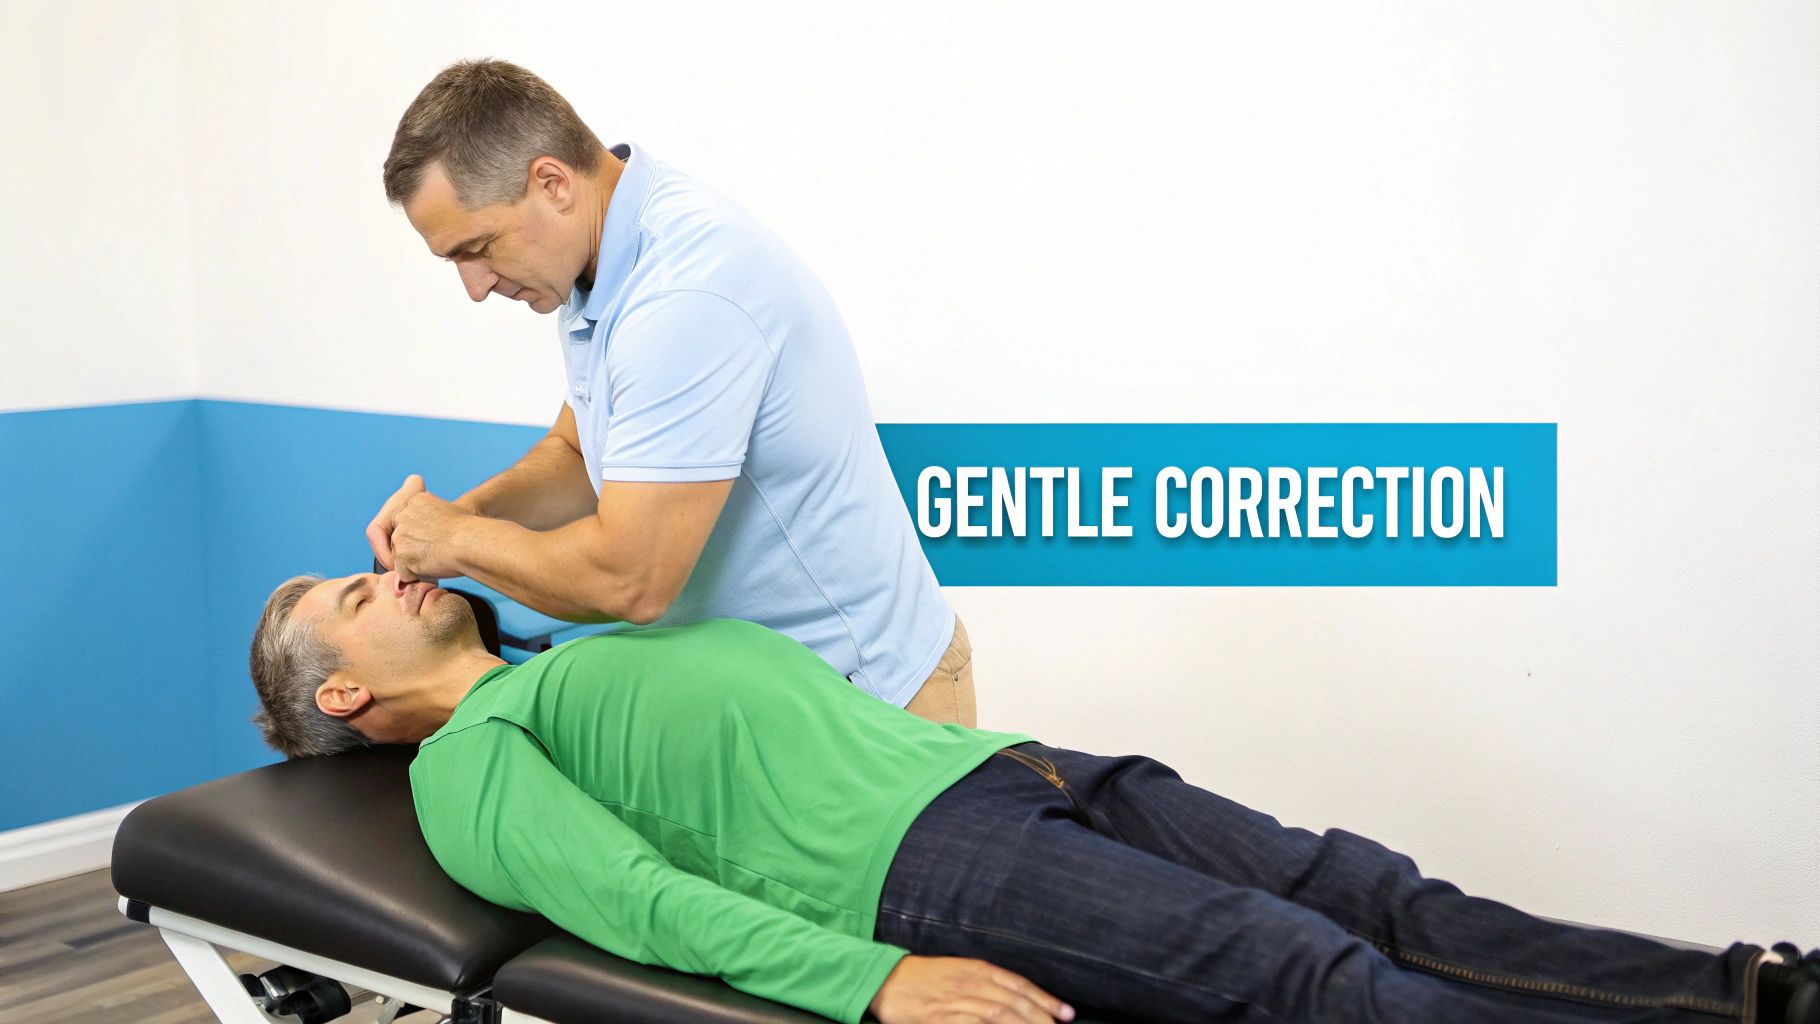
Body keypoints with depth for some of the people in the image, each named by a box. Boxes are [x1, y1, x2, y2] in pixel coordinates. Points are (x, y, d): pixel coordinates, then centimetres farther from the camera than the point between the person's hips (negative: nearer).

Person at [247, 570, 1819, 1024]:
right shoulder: (469, 765, 4)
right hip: (918, 871, -9)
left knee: (1370, 895, -6)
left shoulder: (575, 666, 31)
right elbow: (637, 897, -12)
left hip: (997, 769, 9)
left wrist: (998, 746, 25)